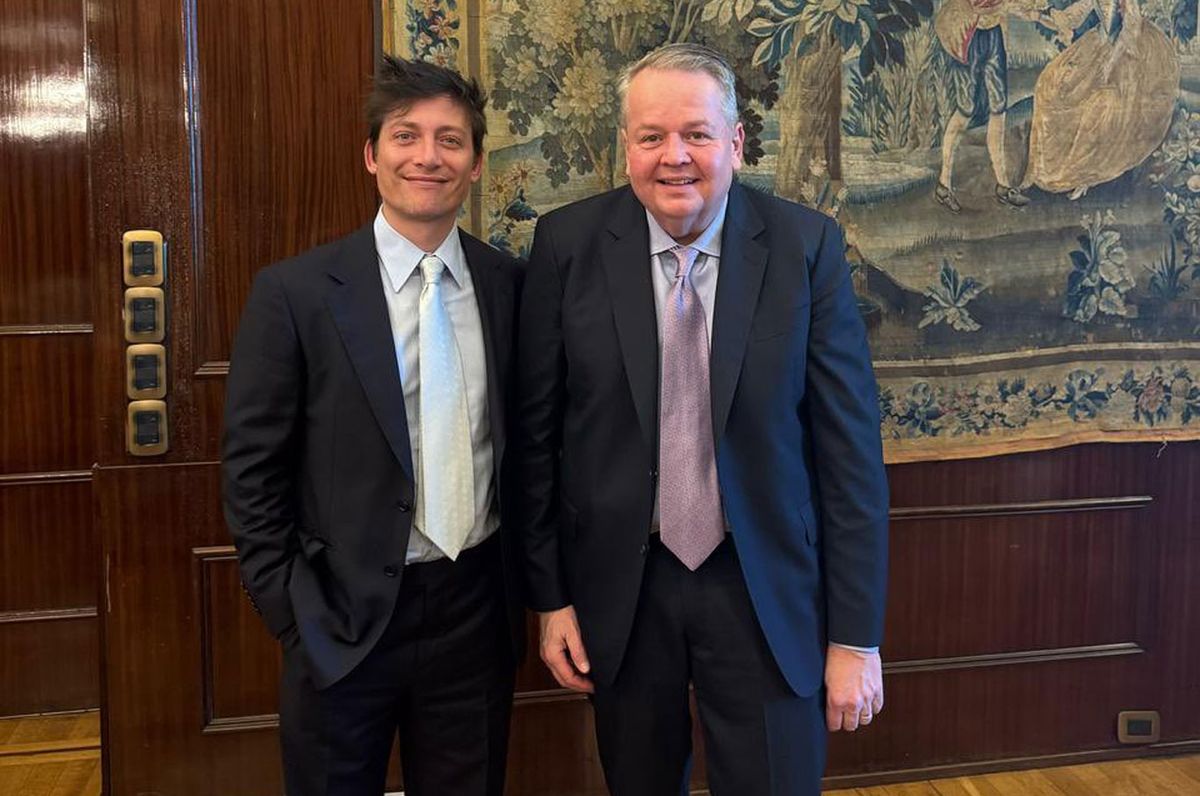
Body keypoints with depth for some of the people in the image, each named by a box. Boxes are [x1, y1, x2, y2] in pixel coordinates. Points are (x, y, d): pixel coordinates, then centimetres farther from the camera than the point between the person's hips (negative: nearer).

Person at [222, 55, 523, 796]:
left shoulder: (510, 284, 0)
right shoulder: (296, 292, -9)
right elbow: (253, 469, -5)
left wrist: (526, 585, 7)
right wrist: (293, 615, -6)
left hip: (476, 608, 3)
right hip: (345, 618, -2)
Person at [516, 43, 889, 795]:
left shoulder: (807, 246, -9)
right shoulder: (569, 244, -6)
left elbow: (849, 443, -7)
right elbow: (537, 431, 0)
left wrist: (856, 631, -6)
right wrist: (551, 595, 1)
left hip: (766, 589, -1)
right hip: (619, 589, 1)